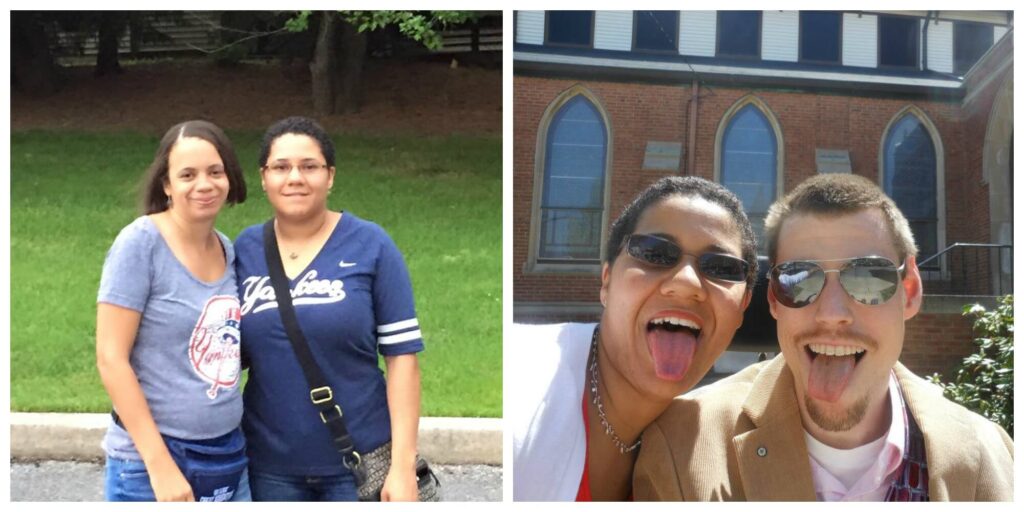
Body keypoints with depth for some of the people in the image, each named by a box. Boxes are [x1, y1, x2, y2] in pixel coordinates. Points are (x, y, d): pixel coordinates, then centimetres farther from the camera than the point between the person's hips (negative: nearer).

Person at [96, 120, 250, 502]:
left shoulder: (229, 251, 5)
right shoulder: (141, 243, -11)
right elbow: (110, 359, -14)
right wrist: (160, 464, -17)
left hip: (229, 456, 5)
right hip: (149, 461, -5)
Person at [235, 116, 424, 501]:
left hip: (359, 461, -3)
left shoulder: (370, 244, -6)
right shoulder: (244, 249, 2)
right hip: (270, 465, 3)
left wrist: (403, 463, -12)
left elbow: (401, 355, -8)